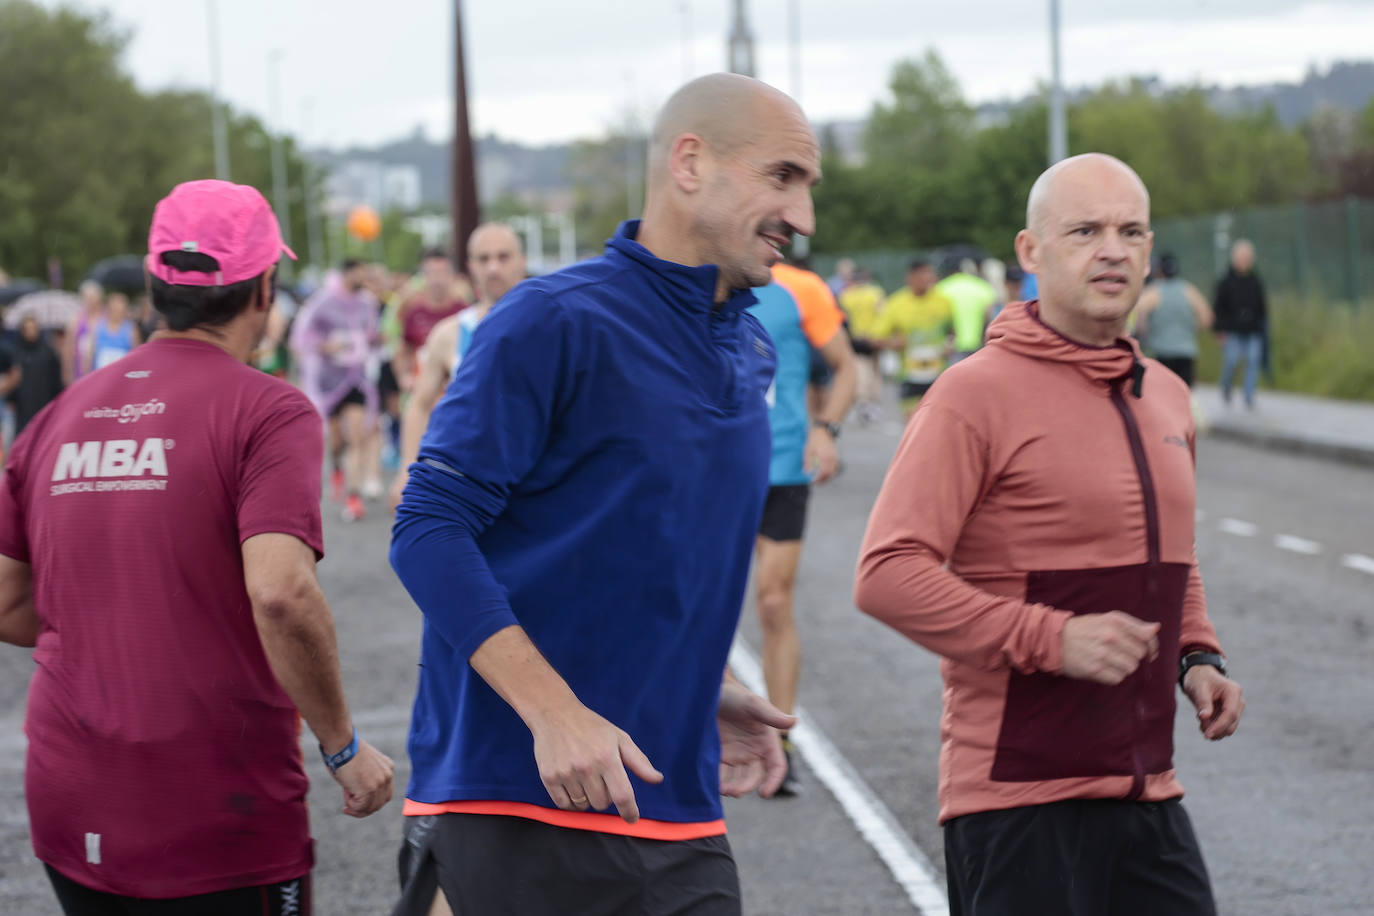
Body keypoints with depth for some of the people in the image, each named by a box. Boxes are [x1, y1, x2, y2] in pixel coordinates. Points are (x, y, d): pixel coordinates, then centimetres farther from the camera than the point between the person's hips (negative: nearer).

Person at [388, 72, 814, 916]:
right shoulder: (557, 322, -10)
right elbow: (430, 527, -15)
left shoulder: (750, 349, 14)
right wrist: (555, 713, -22)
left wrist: (702, 692, 10)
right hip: (511, 808, -7)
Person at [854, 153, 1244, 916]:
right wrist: (1052, 639, -22)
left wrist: (1197, 656, 10)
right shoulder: (977, 393, -9)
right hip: (1020, 801, -7)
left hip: (1146, 792, 7)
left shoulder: (1165, 396, 14)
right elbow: (887, 574, -17)